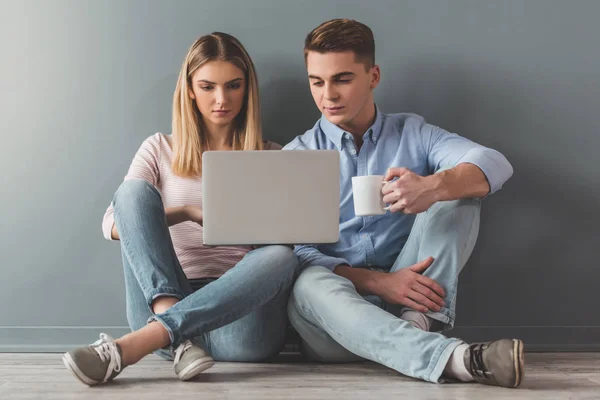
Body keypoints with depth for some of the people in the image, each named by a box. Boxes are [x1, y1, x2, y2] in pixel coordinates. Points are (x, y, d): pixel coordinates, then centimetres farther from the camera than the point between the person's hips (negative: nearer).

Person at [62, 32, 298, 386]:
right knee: (133, 189, -19)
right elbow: (112, 224, 3)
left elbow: (290, 239, 12)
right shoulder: (161, 150, 15)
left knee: (280, 256, -32)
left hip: (239, 316, 0)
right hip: (160, 307, 0)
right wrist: (186, 212, -13)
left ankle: (132, 346, -38)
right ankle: (178, 339, -36)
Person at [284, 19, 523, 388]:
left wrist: (433, 186, -35)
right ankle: (453, 358, -48)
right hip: (335, 315, -1)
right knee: (311, 285, -35)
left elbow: (495, 164, -12)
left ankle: (423, 320, -26)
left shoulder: (413, 133, 7)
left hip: (406, 297, 1)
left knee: (460, 187, -12)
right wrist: (376, 281, -23)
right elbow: (295, 253, -8)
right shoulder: (295, 158, 4)